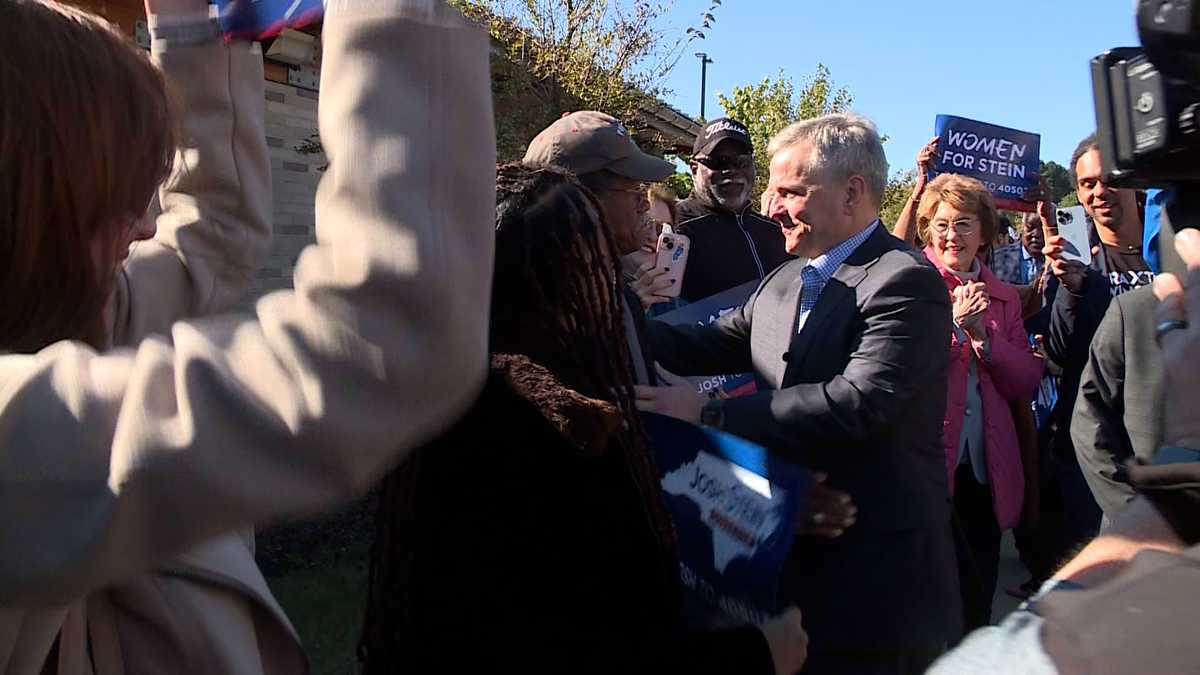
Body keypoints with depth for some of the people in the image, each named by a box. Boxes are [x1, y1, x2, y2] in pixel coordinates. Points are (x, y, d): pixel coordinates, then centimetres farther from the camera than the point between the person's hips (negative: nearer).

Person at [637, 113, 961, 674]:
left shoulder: (906, 282, -16)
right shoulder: (785, 280, 11)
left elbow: (857, 402, -28)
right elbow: (711, 346, 9)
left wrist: (709, 416, -28)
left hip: (875, 570, -7)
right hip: (793, 546, 8)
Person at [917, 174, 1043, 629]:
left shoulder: (1003, 298, 13)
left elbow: (1026, 382, 4)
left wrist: (981, 332, -9)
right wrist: (953, 322, -17)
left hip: (984, 469, 5)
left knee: (977, 603, 14)